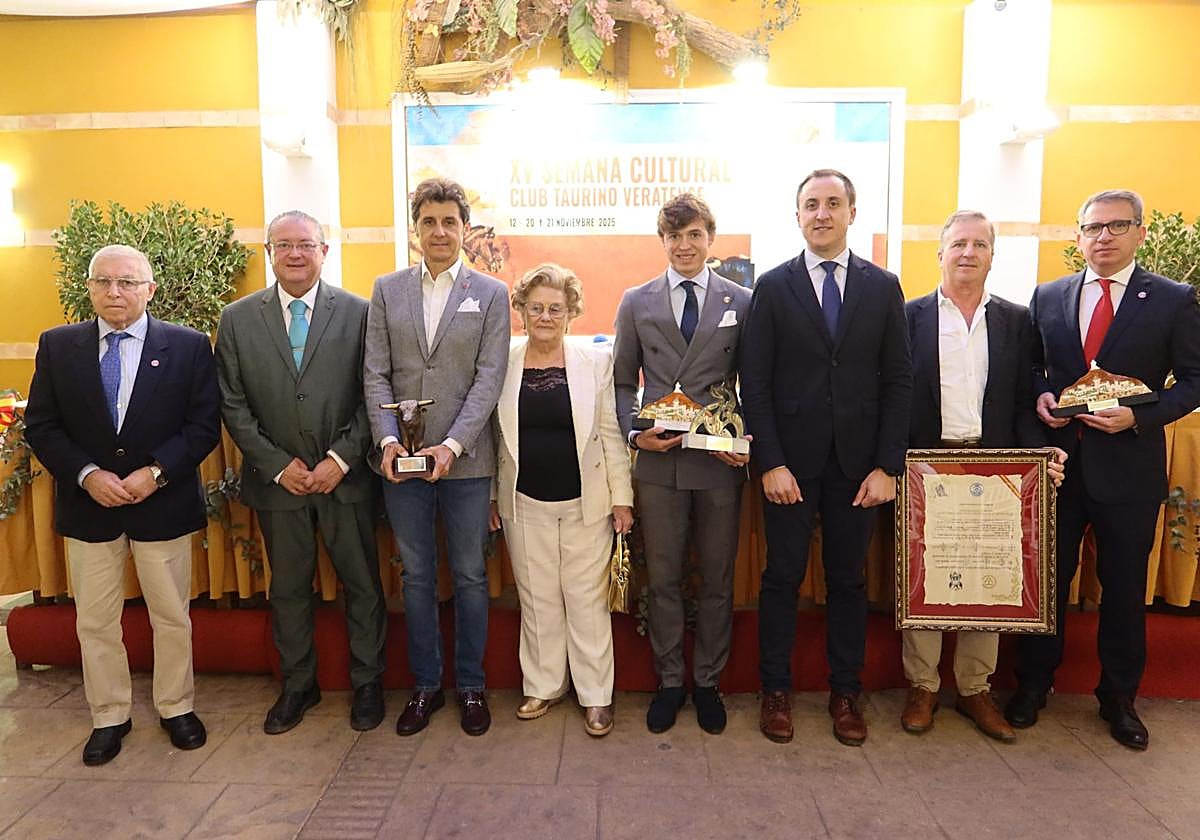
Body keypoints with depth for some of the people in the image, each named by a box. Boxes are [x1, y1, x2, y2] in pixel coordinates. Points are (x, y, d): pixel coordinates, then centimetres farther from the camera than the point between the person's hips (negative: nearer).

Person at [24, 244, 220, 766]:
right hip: (87, 504, 2)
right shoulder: (58, 346, 2)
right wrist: (88, 475, -13)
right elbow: (40, 426, 1)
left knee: (172, 618, 11)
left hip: (163, 503, -1)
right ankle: (109, 717, 30)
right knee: (94, 621, 12)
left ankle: (176, 708, 30)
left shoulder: (188, 346, -4)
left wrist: (155, 472, -17)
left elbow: (204, 425, -6)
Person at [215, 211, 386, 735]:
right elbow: (234, 406, 1)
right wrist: (278, 465, -8)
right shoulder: (237, 319, 2)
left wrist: (341, 460, -13)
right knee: (288, 589, 16)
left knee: (362, 585, 9)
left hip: (346, 477, -1)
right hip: (277, 479, 2)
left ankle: (367, 683, 28)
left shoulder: (358, 313, -4)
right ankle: (297, 686, 34)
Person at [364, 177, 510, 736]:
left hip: (465, 457, -2)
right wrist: (388, 440, -11)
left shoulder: (491, 293, 2)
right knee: (416, 575, 12)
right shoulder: (387, 290, 8)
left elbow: (489, 377, -6)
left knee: (470, 575, 8)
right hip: (402, 456, 2)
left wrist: (452, 445, -16)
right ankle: (425, 684, 27)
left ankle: (471, 685, 25)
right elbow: (376, 373, 3)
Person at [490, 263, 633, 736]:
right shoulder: (503, 364, 2)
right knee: (537, 600, 11)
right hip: (525, 503, 2)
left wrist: (621, 496, -3)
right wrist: (490, 497, 6)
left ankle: (596, 695, 19)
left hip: (585, 503, -1)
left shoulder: (595, 361, -1)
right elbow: (494, 435, 6)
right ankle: (544, 686, 28)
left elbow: (611, 433, -1)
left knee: (587, 600, 5)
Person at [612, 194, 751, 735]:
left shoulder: (742, 303, 3)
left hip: (721, 463, 0)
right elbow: (623, 383, 8)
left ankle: (707, 682, 30)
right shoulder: (637, 303, 6)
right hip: (658, 462, 1)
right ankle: (669, 682, 29)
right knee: (663, 579, 11)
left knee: (717, 580, 12)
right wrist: (635, 434, -8)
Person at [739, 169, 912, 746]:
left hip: (857, 462, 2)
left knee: (849, 580, 12)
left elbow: (898, 382, 3)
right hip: (790, 461, -1)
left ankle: (845, 692, 27)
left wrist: (887, 465, -4)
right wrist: (770, 463, -10)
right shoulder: (772, 287, 0)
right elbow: (754, 383, -3)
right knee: (782, 577, 7)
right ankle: (776, 690, 23)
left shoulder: (883, 287, 5)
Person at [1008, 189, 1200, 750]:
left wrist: (1141, 415, -17)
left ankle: (1118, 698, 30)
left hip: (1128, 465, -1)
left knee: (1124, 587, 11)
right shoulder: (1048, 297, 6)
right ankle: (1033, 684, 28)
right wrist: (1041, 396, -6)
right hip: (1057, 460, 2)